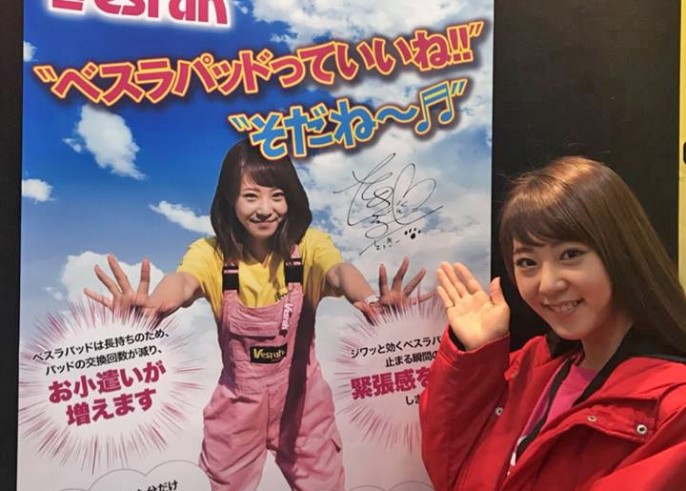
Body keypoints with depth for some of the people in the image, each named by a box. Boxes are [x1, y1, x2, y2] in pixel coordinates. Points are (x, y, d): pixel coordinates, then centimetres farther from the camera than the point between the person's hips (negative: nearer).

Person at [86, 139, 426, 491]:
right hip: (238, 402, 1)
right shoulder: (211, 252, -15)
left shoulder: (309, 244, -16)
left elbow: (338, 272, -36)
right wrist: (152, 305, -61)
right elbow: (184, 281, -36)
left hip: (301, 398, 0)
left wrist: (369, 301, -60)